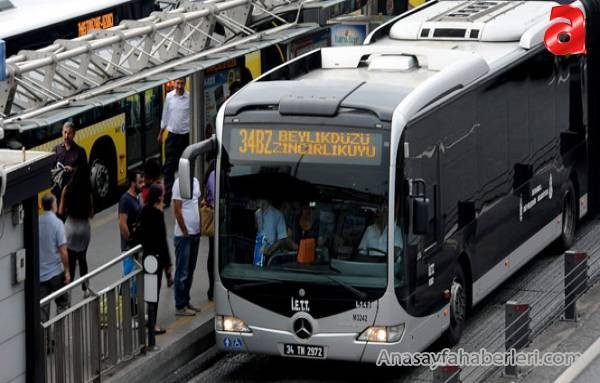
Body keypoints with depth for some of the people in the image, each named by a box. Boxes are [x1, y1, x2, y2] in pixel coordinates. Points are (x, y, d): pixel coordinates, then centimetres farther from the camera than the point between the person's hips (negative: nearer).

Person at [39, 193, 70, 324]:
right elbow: (63, 250, -17)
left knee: (42, 308, 6)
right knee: (62, 304, 12)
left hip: (40, 273, 4)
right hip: (55, 272, -4)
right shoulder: (57, 223, -13)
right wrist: (67, 271, -8)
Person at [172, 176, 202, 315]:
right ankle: (180, 306, 4)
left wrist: (199, 227, 10)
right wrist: (185, 232, -14)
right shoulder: (179, 183, -15)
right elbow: (177, 210, -16)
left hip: (195, 233, 8)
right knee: (182, 272, -2)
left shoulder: (195, 181, 10)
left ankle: (186, 302, 23)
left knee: (190, 270, 14)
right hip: (183, 234, -8)